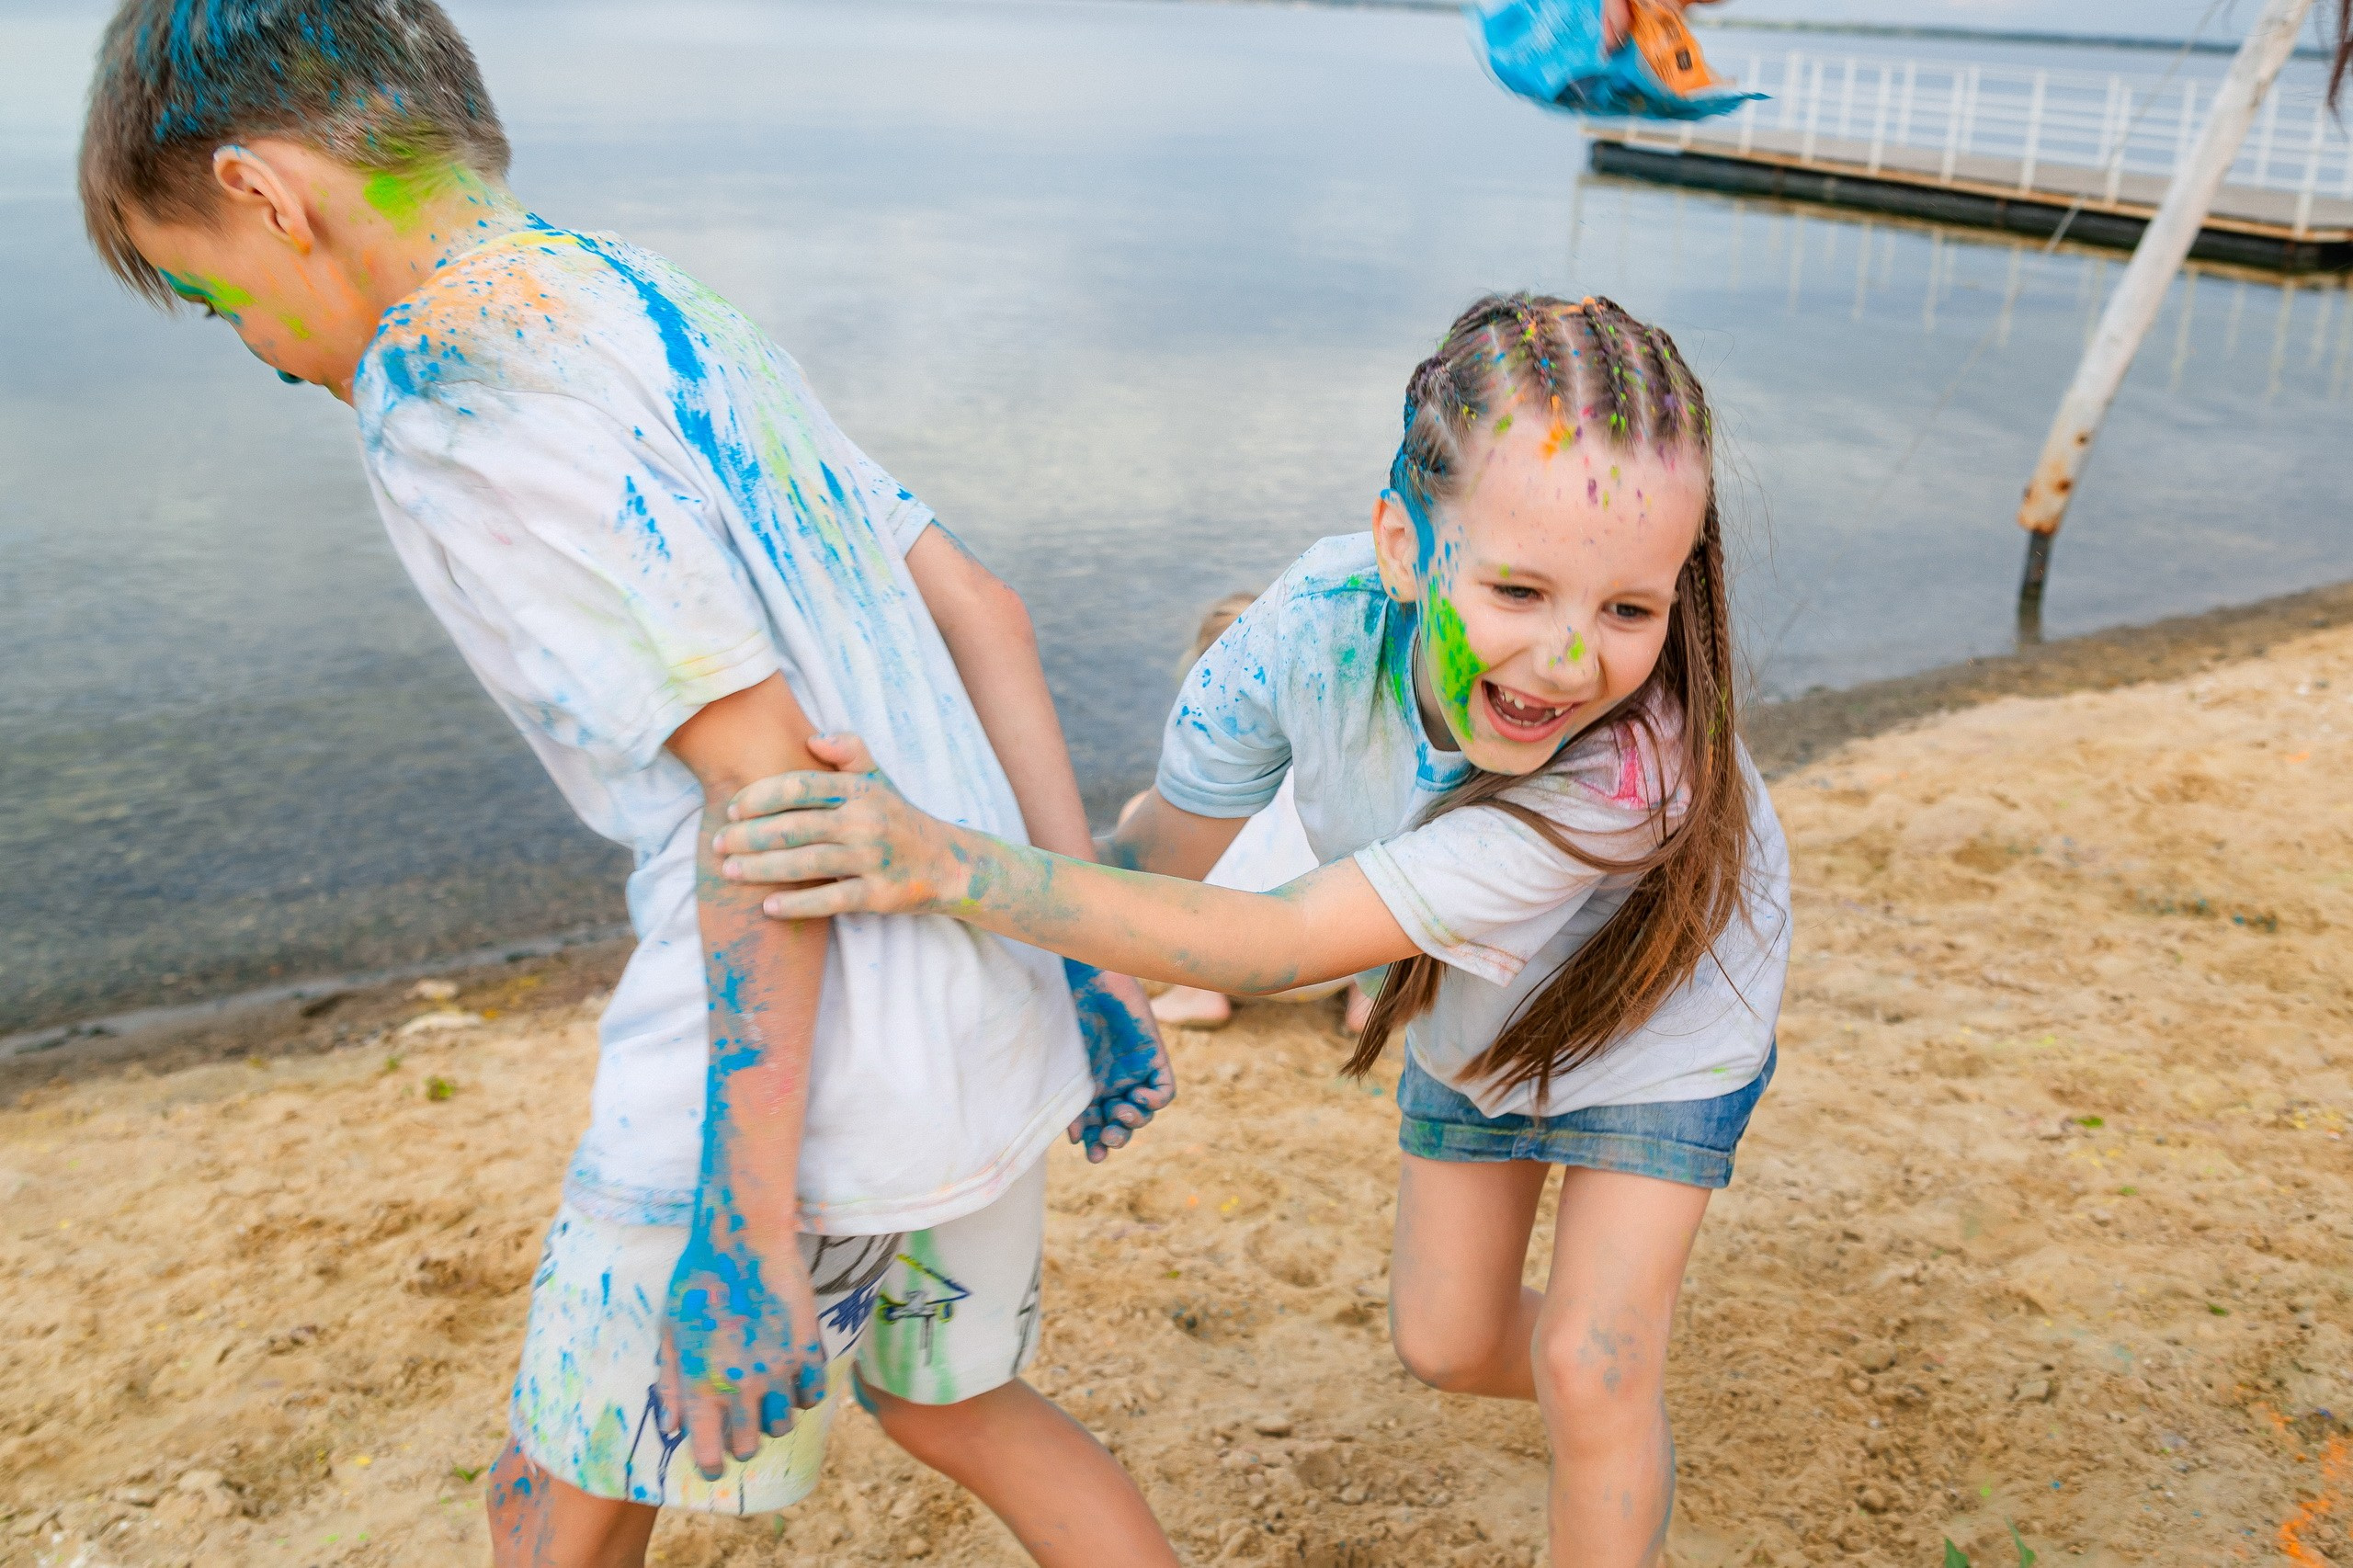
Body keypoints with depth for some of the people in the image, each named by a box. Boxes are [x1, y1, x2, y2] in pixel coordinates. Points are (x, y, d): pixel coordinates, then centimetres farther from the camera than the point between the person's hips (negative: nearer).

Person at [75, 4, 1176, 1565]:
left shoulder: (455, 395, -14)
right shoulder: (684, 319, 12)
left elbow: (770, 778, -22)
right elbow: (985, 614, 11)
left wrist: (748, 1224, -19)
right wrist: (1087, 949, 14)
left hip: (792, 1082, -8)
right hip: (994, 1031, 8)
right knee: (950, 1402, 30)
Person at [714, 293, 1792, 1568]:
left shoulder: (1637, 767, -47)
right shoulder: (1314, 625, -36)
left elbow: (1285, 944, -47)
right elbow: (1162, 848, -17)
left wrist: (949, 865, -52)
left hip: (1662, 1015, -4)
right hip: (1477, 1021, 4)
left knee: (1585, 1367, -7)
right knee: (1443, 1345, 15)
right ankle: (1623, 1412, 48)